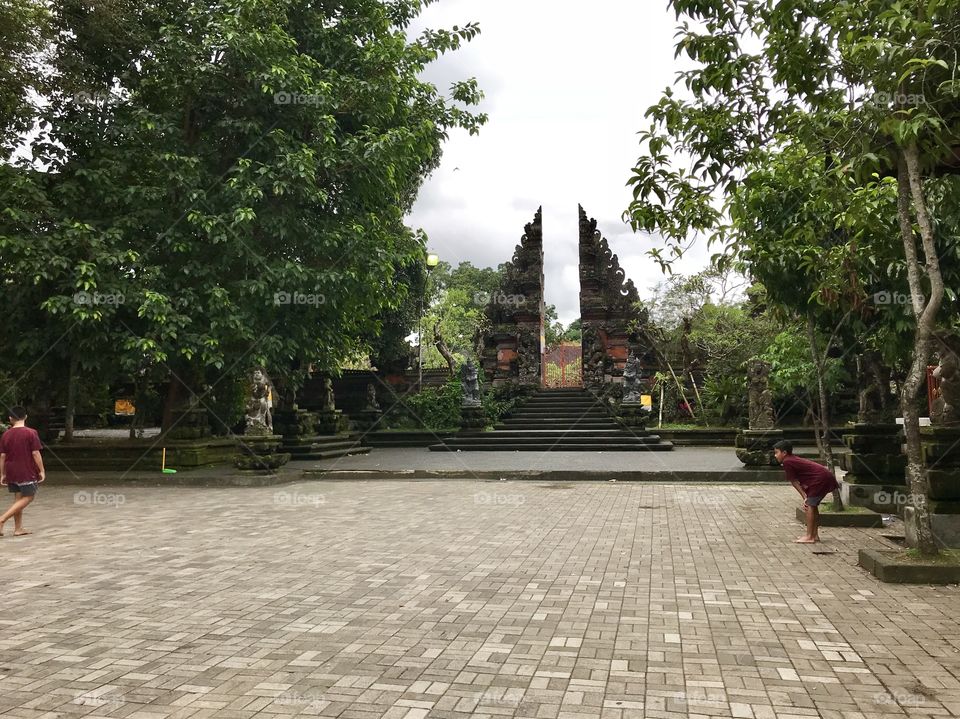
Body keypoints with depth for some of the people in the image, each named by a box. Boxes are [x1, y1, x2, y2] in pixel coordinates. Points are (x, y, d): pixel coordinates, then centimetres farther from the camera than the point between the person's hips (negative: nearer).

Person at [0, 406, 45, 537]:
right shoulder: (31, 433, -11)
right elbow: (35, 453, -13)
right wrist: (41, 471, -5)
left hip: (11, 472, 5)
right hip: (27, 472, -5)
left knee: (18, 498, 13)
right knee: (28, 497, 4)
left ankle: (18, 528, 14)